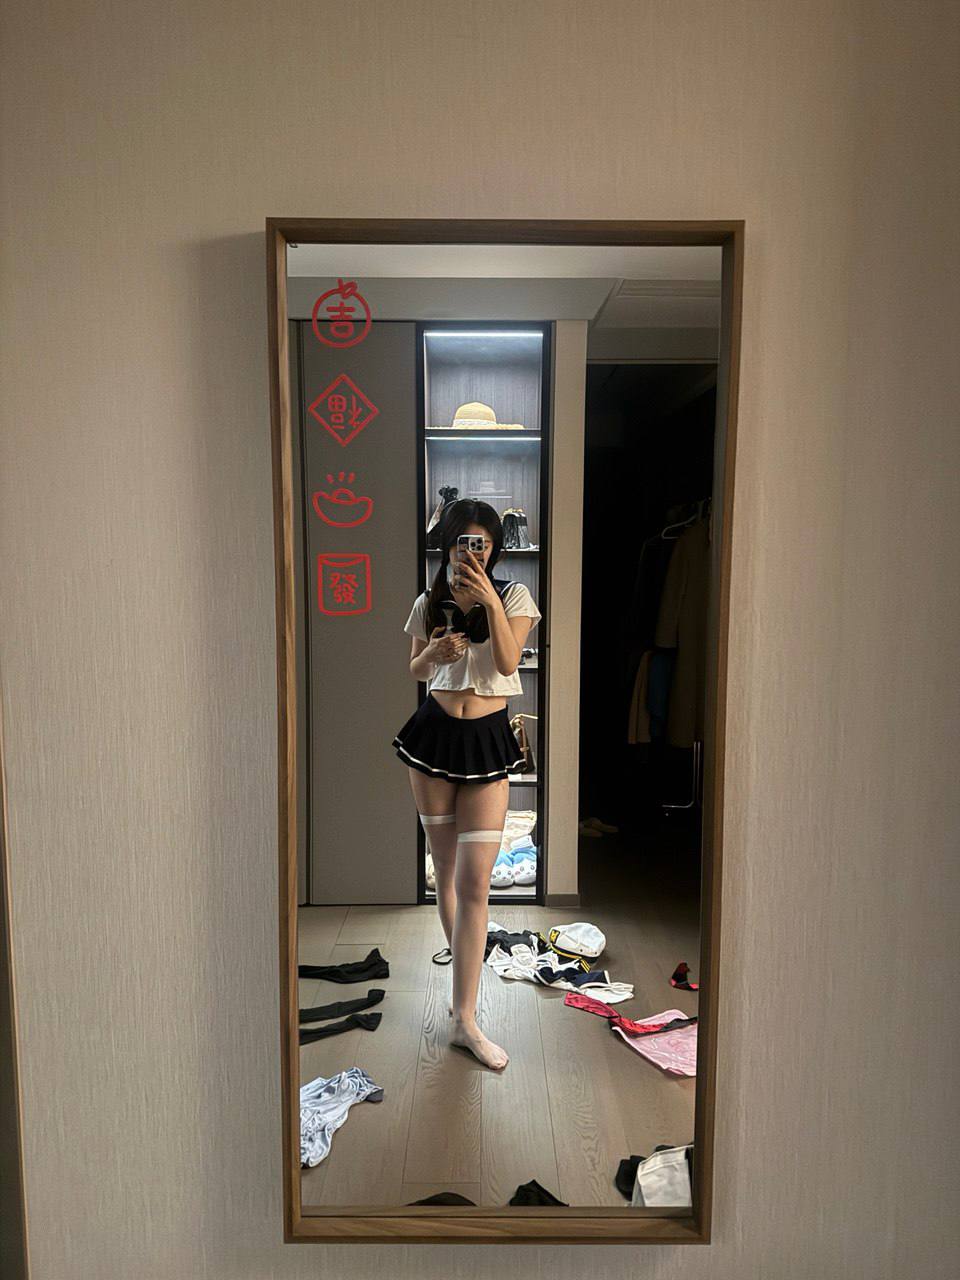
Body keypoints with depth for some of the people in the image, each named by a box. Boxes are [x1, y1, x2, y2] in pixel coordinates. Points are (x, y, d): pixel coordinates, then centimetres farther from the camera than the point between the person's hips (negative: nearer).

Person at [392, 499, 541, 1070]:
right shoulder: (429, 603, 6)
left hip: (488, 740, -2)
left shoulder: (513, 596, 0)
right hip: (435, 734, 3)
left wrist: (490, 602, -23)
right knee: (445, 873, 13)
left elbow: (508, 663, -13)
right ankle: (467, 975, 36)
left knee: (475, 880, -6)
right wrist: (432, 653, -8)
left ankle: (465, 1018, 4)